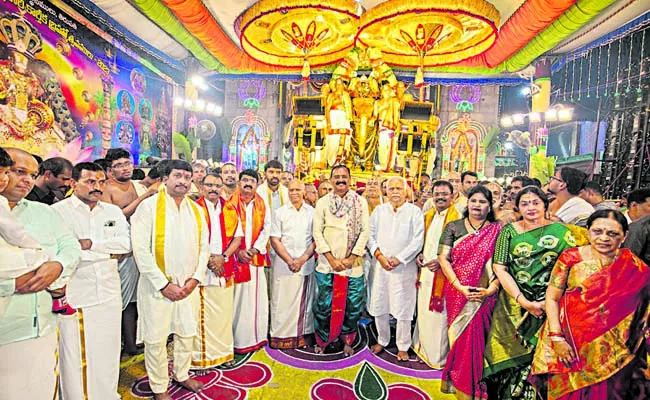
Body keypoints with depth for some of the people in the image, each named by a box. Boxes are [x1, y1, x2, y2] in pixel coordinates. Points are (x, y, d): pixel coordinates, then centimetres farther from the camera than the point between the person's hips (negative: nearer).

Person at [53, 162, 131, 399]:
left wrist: (89, 244, -12)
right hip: (74, 297, -4)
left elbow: (126, 243, -2)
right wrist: (108, 253, -14)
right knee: (75, 359, 6)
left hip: (109, 295, 4)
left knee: (108, 354, 15)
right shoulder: (57, 211, -4)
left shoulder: (113, 211, 9)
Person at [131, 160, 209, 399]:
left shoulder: (196, 209, 6)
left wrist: (195, 278, -4)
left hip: (188, 285, 5)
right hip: (157, 286, -4)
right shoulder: (149, 206, -8)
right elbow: (141, 249, -14)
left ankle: (182, 374, 39)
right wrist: (163, 285, -14)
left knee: (186, 333, 16)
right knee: (156, 338, 7)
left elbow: (204, 247, 7)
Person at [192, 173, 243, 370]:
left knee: (224, 313, 10)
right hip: (201, 269, -3)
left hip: (226, 269, 4)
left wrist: (223, 256, -8)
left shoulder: (230, 210, 9)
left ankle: (224, 353, 24)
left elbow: (237, 237, 6)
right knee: (202, 315, 1)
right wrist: (208, 259, -13)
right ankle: (200, 358, 15)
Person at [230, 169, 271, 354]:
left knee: (257, 296, 7)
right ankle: (237, 338, 12)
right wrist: (238, 251, -12)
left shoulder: (262, 205, 9)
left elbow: (266, 229, 4)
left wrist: (254, 250, -8)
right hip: (236, 257, -3)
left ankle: (255, 336, 19)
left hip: (256, 257, 3)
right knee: (237, 297, 0)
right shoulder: (230, 204, 0)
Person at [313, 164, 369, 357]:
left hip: (353, 265, 0)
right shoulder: (322, 202, 3)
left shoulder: (361, 202, 3)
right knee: (324, 304, 5)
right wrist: (331, 259, -8)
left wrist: (351, 258, -7)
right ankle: (321, 340, 28)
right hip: (327, 264, 0)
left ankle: (347, 340, 29)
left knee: (353, 305, 6)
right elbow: (317, 232, -1)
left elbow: (364, 232, 0)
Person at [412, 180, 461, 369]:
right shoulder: (428, 216, 11)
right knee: (423, 311, 17)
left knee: (439, 315, 3)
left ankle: (439, 356, 21)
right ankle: (423, 348, 35)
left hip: (442, 273, -6)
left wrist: (442, 261, -23)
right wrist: (419, 255, 3)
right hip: (425, 270, 7)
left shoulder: (457, 218, -11)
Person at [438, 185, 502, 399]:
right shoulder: (453, 227, 2)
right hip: (457, 292, 0)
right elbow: (443, 258, -4)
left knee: (474, 337, 2)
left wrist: (491, 289, -16)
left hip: (483, 295, 0)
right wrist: (460, 287, -13)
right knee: (460, 336, 9)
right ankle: (458, 382, 29)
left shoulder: (497, 231, 2)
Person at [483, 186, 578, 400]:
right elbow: (499, 268, -6)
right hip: (514, 305, 0)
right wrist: (524, 301, -14)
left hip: (549, 307, 0)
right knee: (510, 356, 7)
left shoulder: (560, 231, 1)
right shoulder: (509, 231, 0)